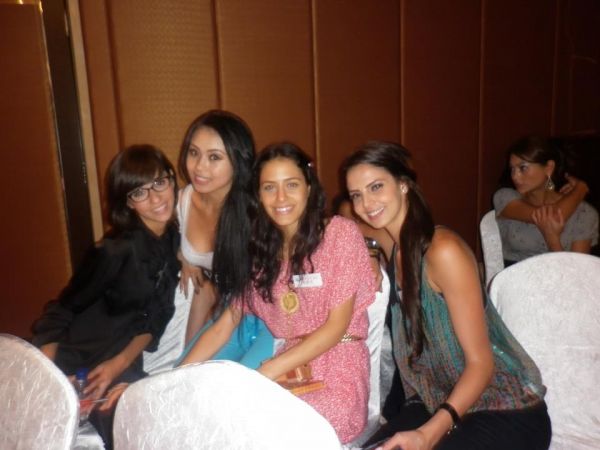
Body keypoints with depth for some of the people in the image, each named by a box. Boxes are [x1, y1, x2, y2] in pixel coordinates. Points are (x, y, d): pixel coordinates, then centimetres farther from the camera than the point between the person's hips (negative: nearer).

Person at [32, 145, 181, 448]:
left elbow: (157, 315, -1)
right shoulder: (117, 250, -23)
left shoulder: (175, 239, -5)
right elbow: (62, 311, -16)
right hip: (79, 362, -4)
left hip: (126, 360, 5)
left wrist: (120, 363, -11)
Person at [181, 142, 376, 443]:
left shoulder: (341, 233, -6)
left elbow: (337, 325, -10)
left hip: (336, 371, -4)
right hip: (285, 370, 4)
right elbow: (224, 325, 6)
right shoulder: (260, 249, 11)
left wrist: (267, 371, -17)